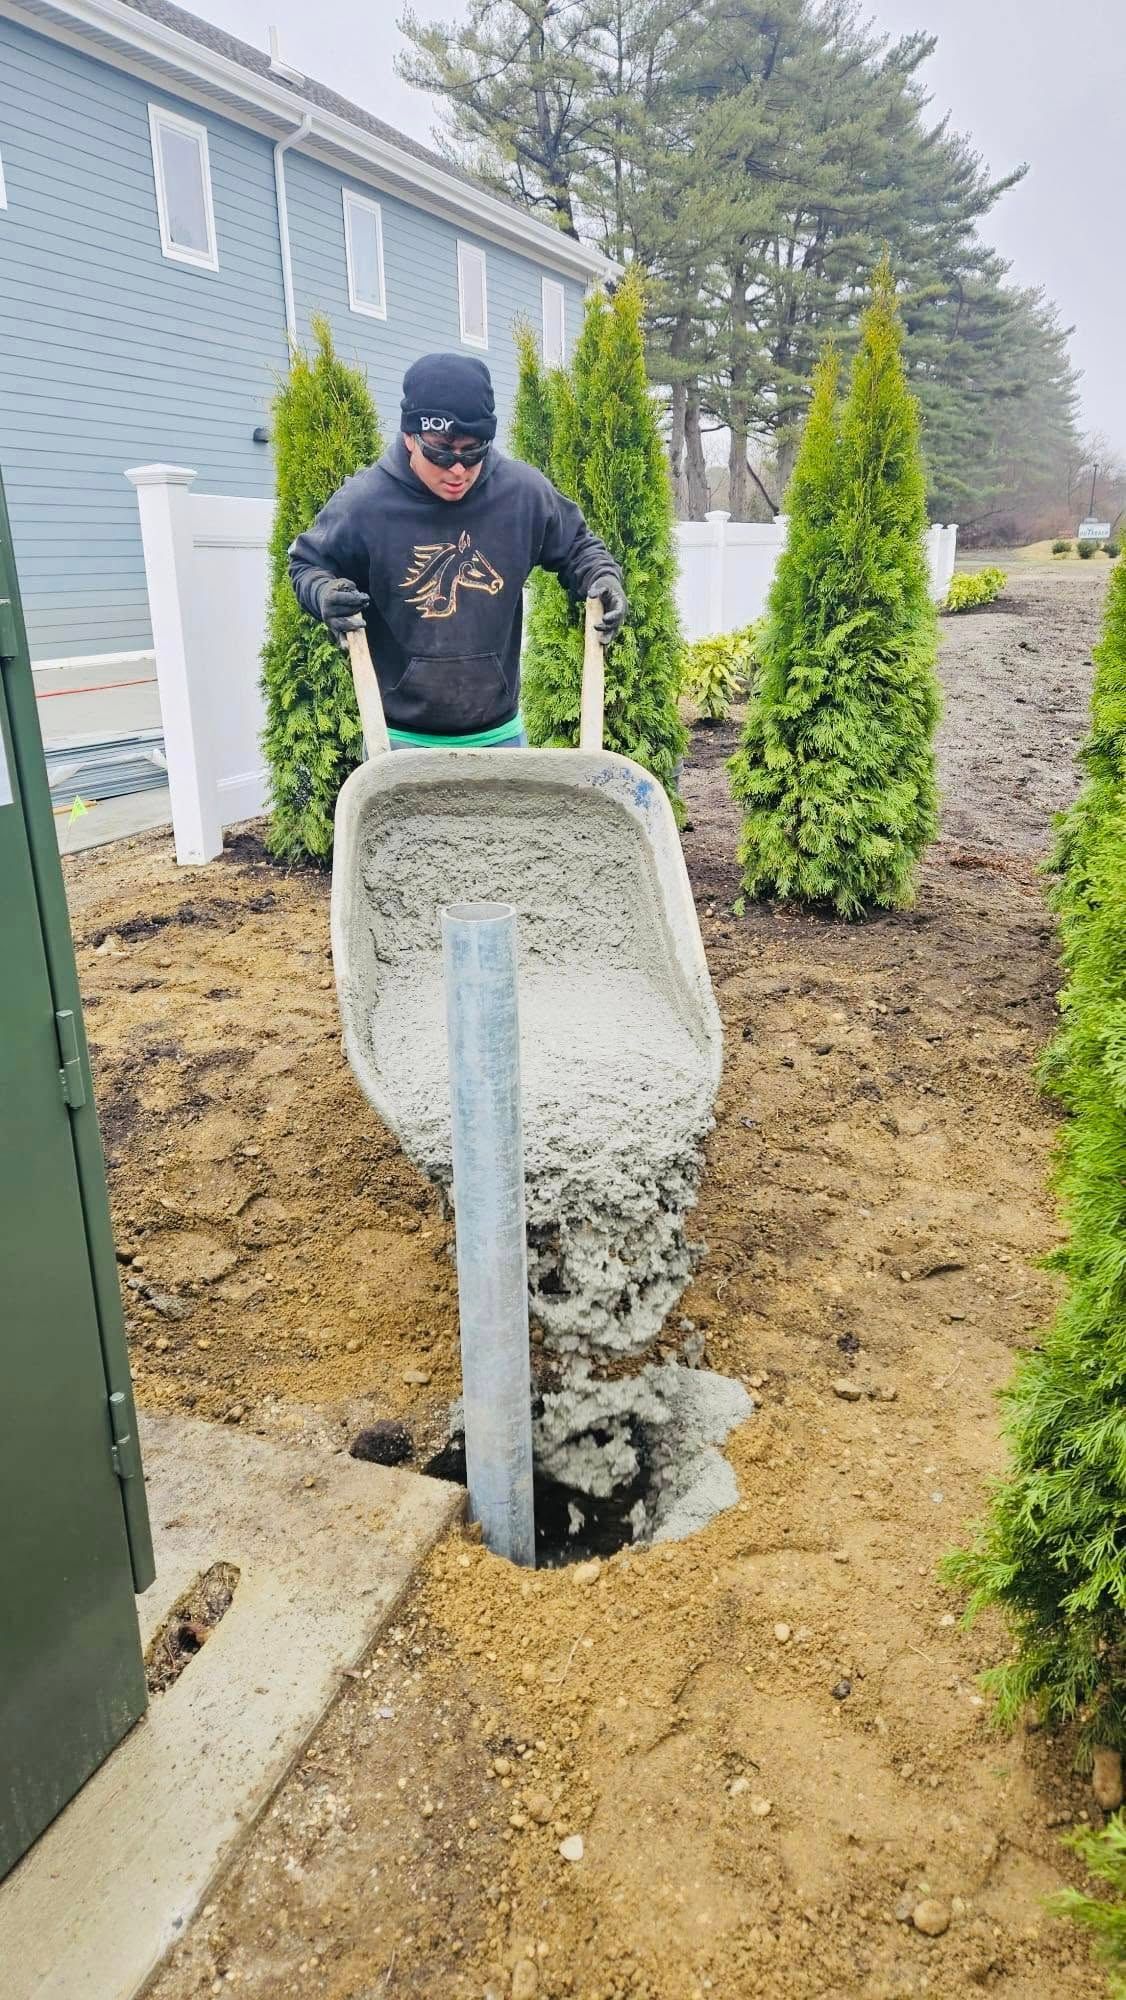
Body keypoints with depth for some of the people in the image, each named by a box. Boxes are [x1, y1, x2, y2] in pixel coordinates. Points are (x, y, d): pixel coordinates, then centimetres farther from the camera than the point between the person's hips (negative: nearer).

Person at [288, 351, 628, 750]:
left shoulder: (523, 490, -5)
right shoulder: (364, 501, -11)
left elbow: (576, 546, 13)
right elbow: (307, 563, 6)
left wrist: (602, 576, -8)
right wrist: (323, 593, -16)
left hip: (499, 734, 3)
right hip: (400, 740, -2)